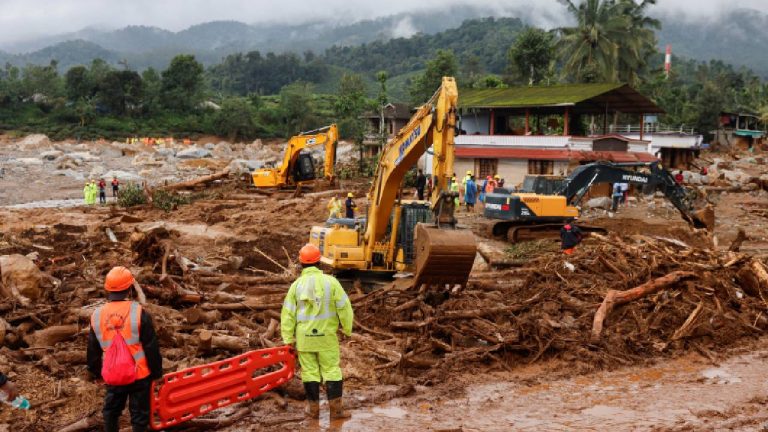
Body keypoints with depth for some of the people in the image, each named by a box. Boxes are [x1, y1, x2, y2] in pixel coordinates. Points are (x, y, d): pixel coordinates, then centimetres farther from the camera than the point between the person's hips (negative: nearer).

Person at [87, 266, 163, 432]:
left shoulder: (97, 315, -4)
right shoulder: (138, 312, -17)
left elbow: (93, 350, 8)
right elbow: (151, 347, -11)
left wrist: (96, 371, 23)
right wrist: (157, 372, 1)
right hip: (139, 375, -3)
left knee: (111, 411, 22)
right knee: (139, 413, 9)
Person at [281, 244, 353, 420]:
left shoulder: (296, 285, -4)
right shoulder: (330, 281, -8)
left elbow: (288, 313, -2)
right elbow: (344, 306, -6)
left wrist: (288, 337, 5)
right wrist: (347, 329, 7)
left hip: (304, 336, 1)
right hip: (327, 335, -1)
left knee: (310, 372, 9)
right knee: (332, 371, 6)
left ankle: (313, 409, 13)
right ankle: (336, 408, 6)